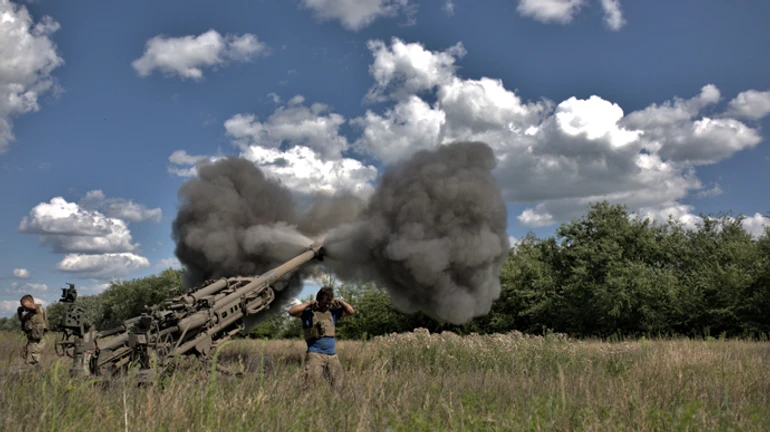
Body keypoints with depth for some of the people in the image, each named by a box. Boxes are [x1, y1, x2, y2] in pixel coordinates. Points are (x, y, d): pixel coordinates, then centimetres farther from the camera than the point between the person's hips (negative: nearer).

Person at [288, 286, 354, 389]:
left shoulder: (333, 312, 16)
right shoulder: (308, 312, 0)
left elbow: (351, 311, 19)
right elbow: (292, 311, -15)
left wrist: (341, 302, 5)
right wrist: (309, 303, -14)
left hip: (332, 355, 5)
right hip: (315, 355, -5)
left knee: (338, 386, 8)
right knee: (309, 384, -14)